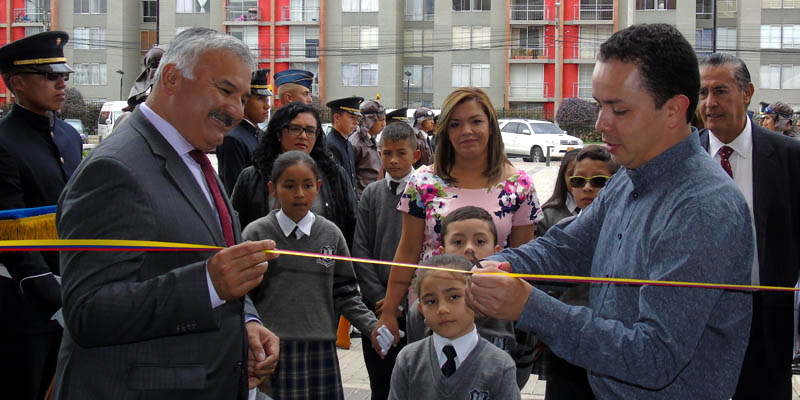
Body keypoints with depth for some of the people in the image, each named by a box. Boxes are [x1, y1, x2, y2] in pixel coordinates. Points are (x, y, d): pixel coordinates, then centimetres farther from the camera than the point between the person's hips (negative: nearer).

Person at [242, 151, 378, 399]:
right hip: (271, 350, -2)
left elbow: (344, 293, 11)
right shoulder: (257, 234, 2)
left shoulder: (330, 234, 9)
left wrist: (373, 327, 0)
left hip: (321, 349, 2)